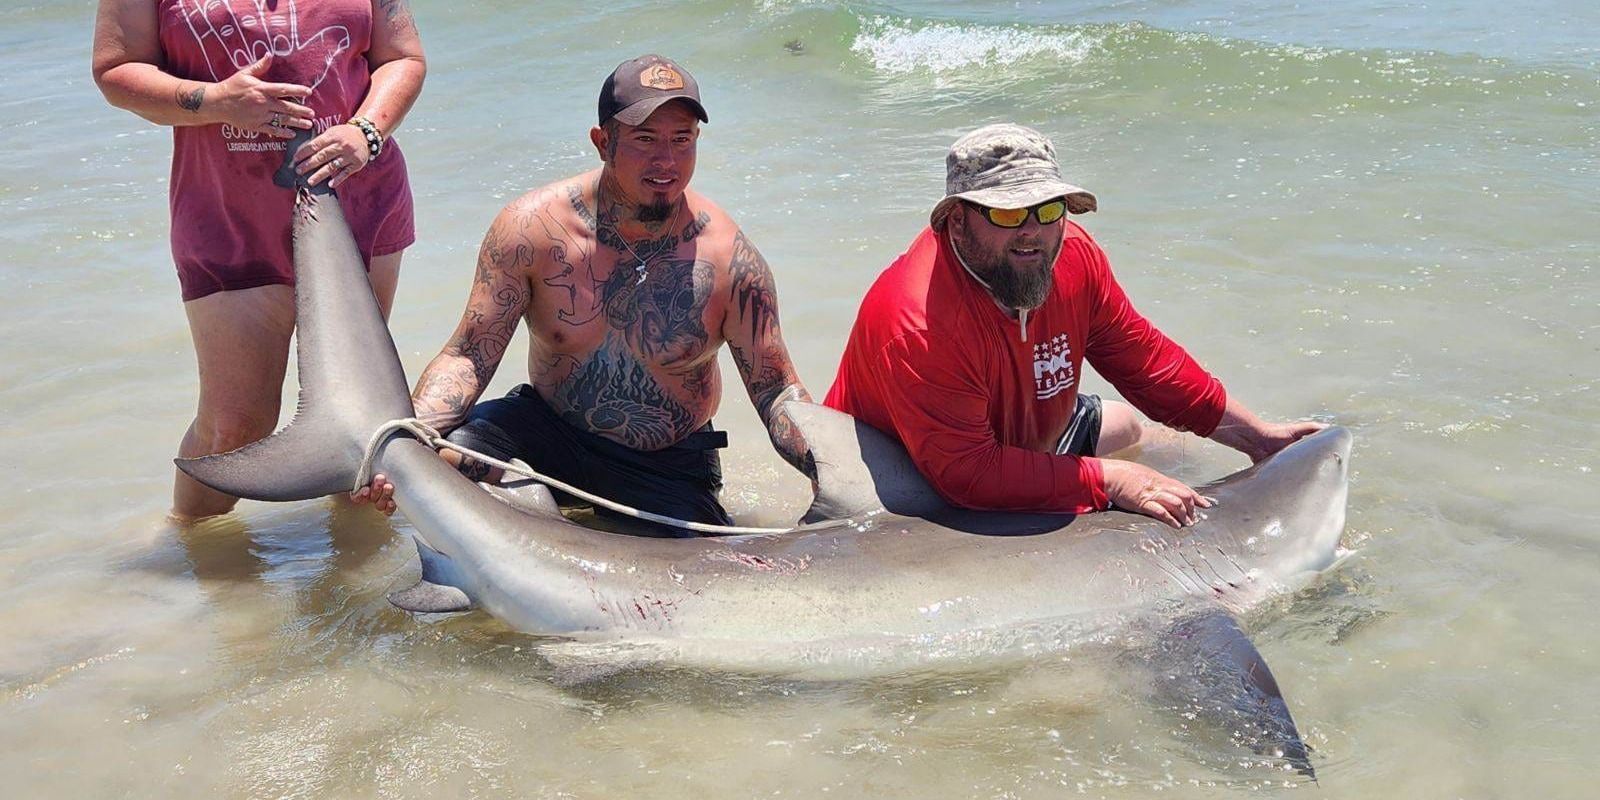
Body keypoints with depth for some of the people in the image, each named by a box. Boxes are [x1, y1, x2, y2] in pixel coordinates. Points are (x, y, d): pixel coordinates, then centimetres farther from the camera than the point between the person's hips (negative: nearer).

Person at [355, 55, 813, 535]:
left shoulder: (728, 258, -17)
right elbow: (469, 356, -13)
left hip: (670, 466, 1)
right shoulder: (533, 227, -15)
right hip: (544, 428, 0)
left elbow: (776, 391, -10)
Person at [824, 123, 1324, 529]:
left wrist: (1256, 436, -4)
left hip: (1026, 435, 8)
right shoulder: (919, 324, -39)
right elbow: (967, 472, -39)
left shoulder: (1073, 255, -16)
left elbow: (1143, 358, -3)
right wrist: (1109, 480, -36)